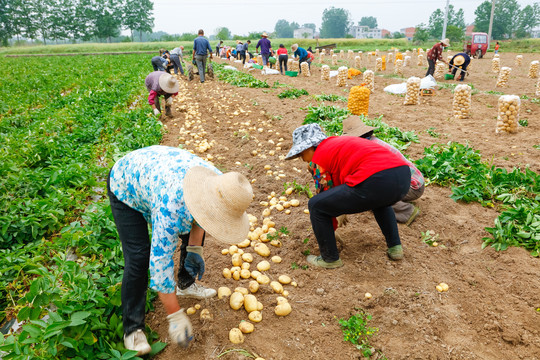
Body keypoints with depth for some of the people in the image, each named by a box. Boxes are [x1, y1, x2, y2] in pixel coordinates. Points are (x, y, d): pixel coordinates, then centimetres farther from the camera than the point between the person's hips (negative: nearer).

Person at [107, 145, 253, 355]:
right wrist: (175, 317, -28)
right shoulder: (171, 209, -44)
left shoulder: (219, 184, -24)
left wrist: (195, 248, -4)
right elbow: (160, 263, -36)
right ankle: (133, 329, -1)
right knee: (138, 257, -16)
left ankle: (186, 284, 28)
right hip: (125, 188, -6)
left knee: (194, 231, 7)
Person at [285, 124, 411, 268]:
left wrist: (332, 227, 34)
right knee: (379, 200, 45)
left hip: (375, 183, -9)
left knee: (315, 206, 9)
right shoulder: (341, 141, 34)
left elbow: (326, 195, 16)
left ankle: (330, 259, 21)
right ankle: (395, 247, 38)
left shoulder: (317, 160, 9)